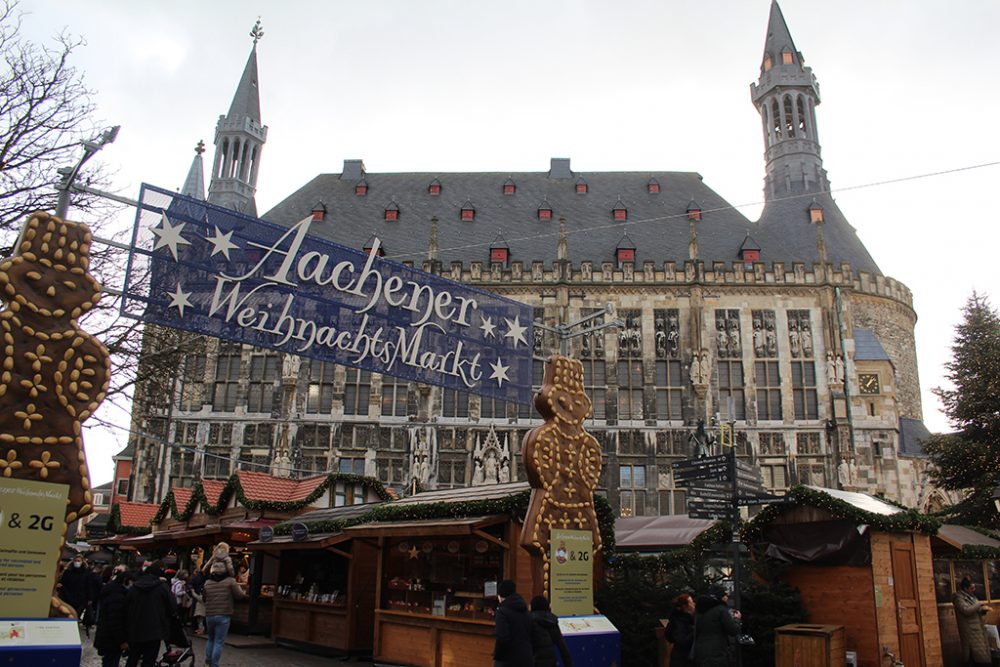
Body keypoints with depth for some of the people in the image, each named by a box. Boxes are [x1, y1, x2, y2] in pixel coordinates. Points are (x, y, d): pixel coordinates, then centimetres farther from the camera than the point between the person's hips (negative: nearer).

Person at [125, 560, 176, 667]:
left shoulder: (134, 587, 2)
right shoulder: (163, 587, -9)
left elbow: (126, 608, 6)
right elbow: (172, 608, -10)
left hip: (135, 631, 4)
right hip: (154, 631, -4)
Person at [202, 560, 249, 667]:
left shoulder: (207, 583, 4)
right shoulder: (230, 581, -6)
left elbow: (204, 597, 14)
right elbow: (239, 596, -3)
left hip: (209, 615, 4)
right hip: (224, 616, -4)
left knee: (211, 639, 23)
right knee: (218, 642, 2)